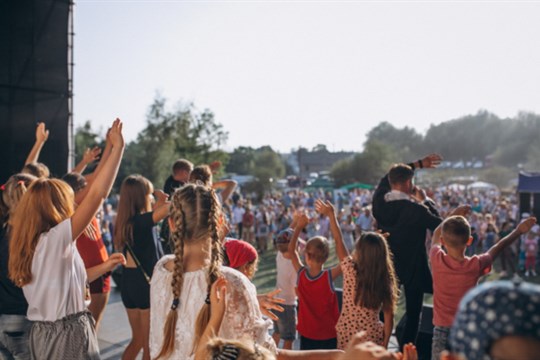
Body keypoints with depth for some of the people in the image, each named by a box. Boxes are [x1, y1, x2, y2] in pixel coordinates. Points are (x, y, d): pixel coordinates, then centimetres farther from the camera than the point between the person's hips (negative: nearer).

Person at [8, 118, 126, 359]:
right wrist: (117, 147, -22)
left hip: (44, 331, 9)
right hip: (68, 334, -9)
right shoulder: (55, 239, -19)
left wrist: (103, 267, 15)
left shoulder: (31, 244, 8)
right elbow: (97, 194, -26)